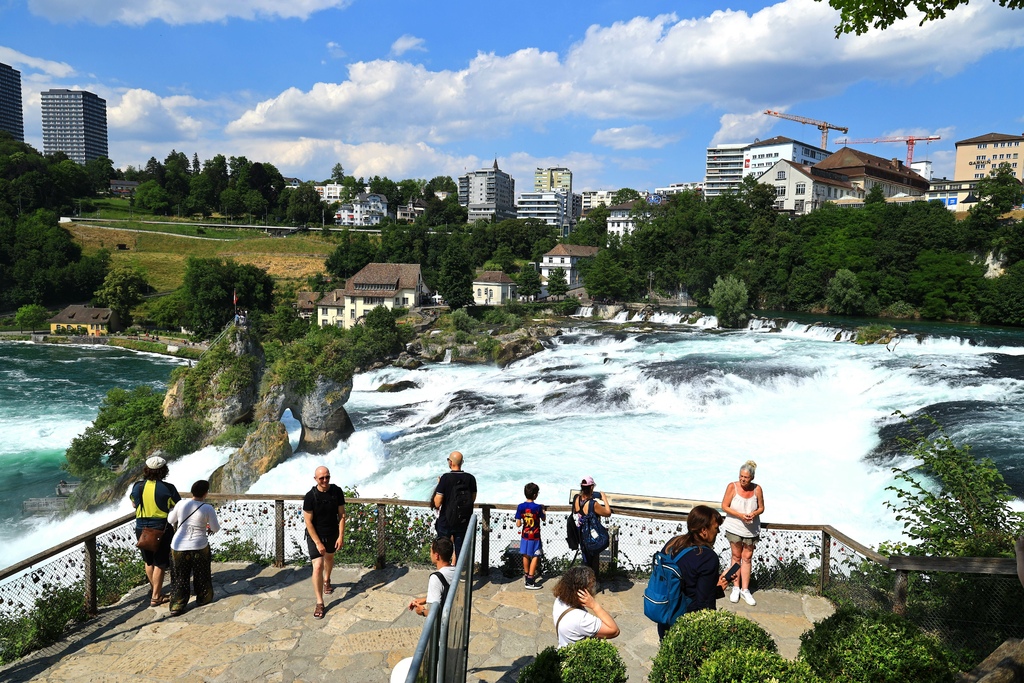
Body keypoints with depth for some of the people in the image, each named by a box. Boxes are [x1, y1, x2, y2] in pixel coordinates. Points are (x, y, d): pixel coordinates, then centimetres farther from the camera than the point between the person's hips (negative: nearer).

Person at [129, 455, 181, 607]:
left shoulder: (137, 486, -3)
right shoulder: (167, 488, -16)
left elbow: (134, 504, 15)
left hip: (141, 529, 5)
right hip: (160, 529, -5)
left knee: (149, 561, 21)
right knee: (160, 564, 6)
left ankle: (155, 590, 36)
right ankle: (156, 597, 11)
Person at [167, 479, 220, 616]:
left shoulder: (181, 505, -4)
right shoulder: (208, 509, -12)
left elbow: (170, 520, 12)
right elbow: (216, 529, -3)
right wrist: (213, 525, 19)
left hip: (178, 547, 2)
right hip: (199, 547, -2)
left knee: (179, 577, 12)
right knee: (201, 575, 19)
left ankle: (176, 605, 10)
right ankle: (203, 598, 33)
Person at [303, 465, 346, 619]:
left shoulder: (337, 492, -14)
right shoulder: (310, 496, -22)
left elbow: (341, 515, -6)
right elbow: (308, 522, -18)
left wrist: (341, 536, -11)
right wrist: (318, 543, -19)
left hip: (333, 534, 4)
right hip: (315, 535, -3)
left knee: (329, 557, 26)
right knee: (318, 566, -12)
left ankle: (327, 580, 56)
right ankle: (319, 603, -2)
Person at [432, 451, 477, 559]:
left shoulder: (445, 478, -17)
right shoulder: (470, 478, -5)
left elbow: (437, 503, -16)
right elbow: (473, 499, 6)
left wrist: (438, 487, -1)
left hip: (446, 521, -3)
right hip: (464, 522, 3)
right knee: (460, 549, 13)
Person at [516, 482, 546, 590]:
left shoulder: (521, 507, -9)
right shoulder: (537, 507, -17)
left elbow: (518, 524, -8)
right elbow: (543, 519, 0)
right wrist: (543, 512, 20)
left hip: (525, 535, 4)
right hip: (535, 537, -4)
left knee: (526, 556, 18)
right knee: (535, 557, 3)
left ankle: (527, 576, 34)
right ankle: (530, 582, -2)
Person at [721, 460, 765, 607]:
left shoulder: (757, 489, -7)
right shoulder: (732, 487, -12)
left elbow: (761, 507, 4)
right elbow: (724, 506, -10)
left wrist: (754, 514, -18)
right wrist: (740, 515, -22)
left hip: (751, 529, 1)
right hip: (734, 527, -1)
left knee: (747, 557, 6)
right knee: (736, 556, 8)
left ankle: (745, 590, 14)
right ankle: (736, 588, 18)